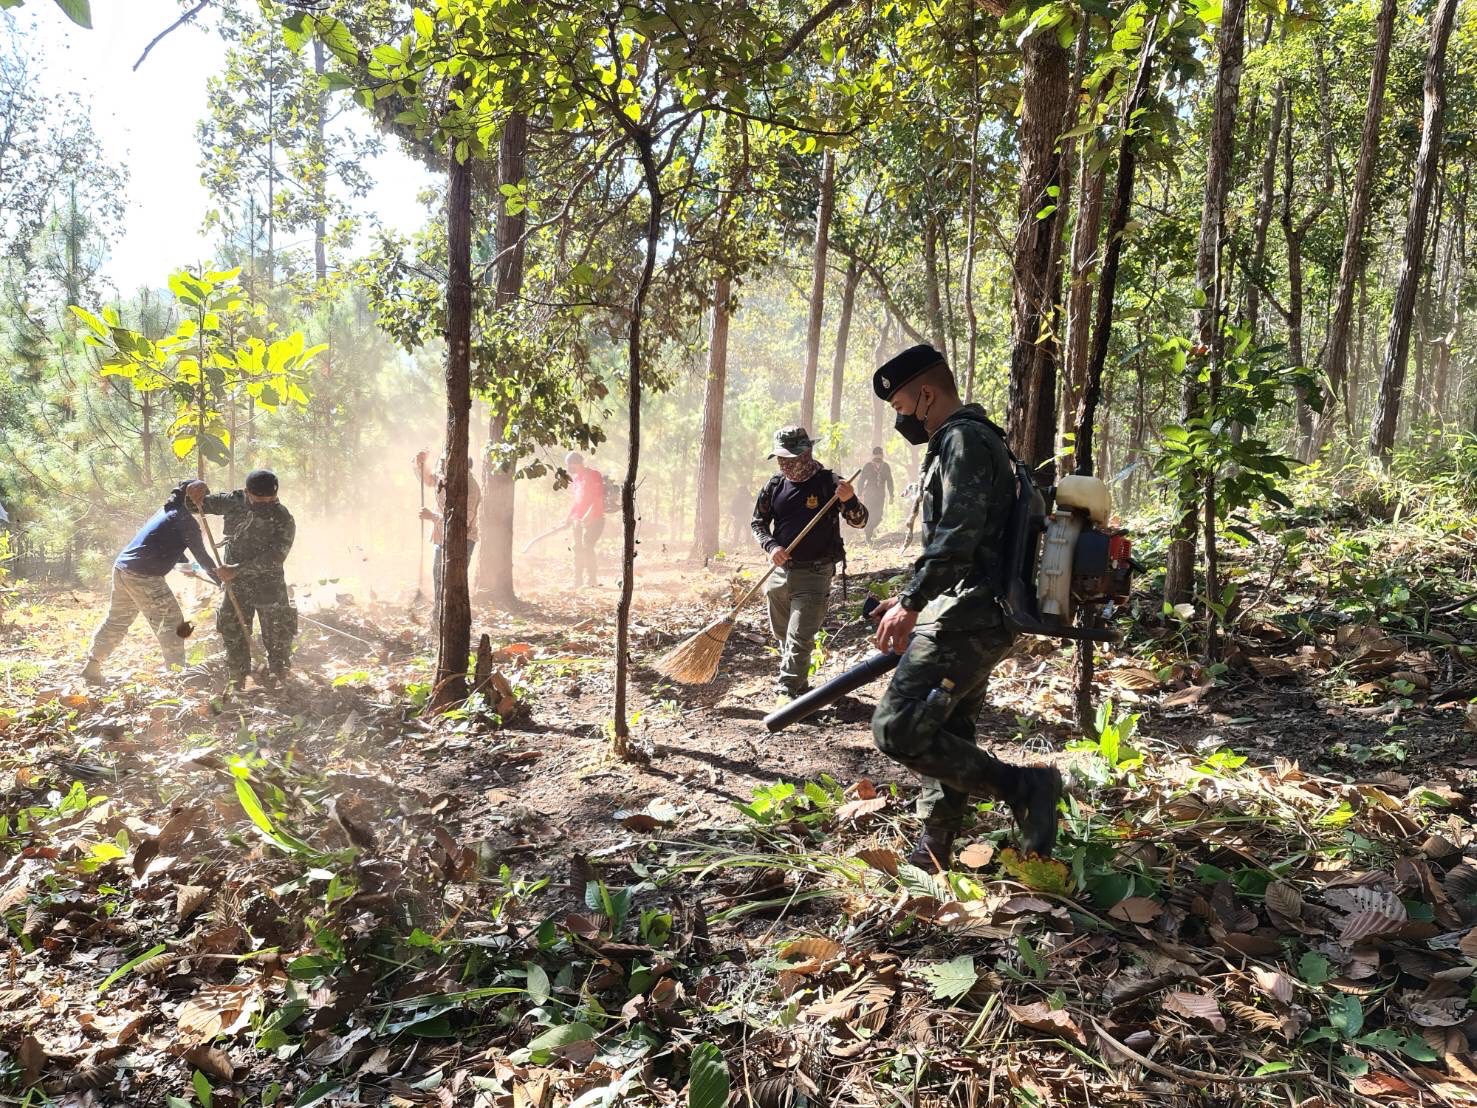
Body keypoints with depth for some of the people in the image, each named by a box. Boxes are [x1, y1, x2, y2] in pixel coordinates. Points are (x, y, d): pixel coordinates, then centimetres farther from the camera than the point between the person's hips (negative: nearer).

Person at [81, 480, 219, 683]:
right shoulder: (186, 521, -9)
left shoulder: (167, 511, 18)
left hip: (121, 567, 9)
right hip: (144, 576, -9)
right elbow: (201, 554, -6)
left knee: (116, 620, 20)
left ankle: (91, 668, 27)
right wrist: (220, 578, 3)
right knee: (171, 621, -2)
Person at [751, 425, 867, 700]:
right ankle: (799, 686, 34)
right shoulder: (774, 486, 2)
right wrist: (771, 546, -9)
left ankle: (787, 693, -9)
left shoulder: (828, 483, -8)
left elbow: (859, 522, -7)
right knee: (782, 636, 16)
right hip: (780, 572, 5)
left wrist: (850, 501, -29)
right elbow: (758, 523, 11)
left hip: (814, 575, -5)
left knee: (799, 638, -12)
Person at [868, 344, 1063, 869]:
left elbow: (957, 536, -24)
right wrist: (910, 598, 24)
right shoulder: (969, 440, 22)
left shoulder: (963, 439, -11)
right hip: (976, 619, 11)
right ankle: (930, 855, 26)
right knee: (946, 734, 15)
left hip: (966, 622, -11)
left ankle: (1022, 786, -7)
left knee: (896, 728, -16)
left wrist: (910, 602, -21)